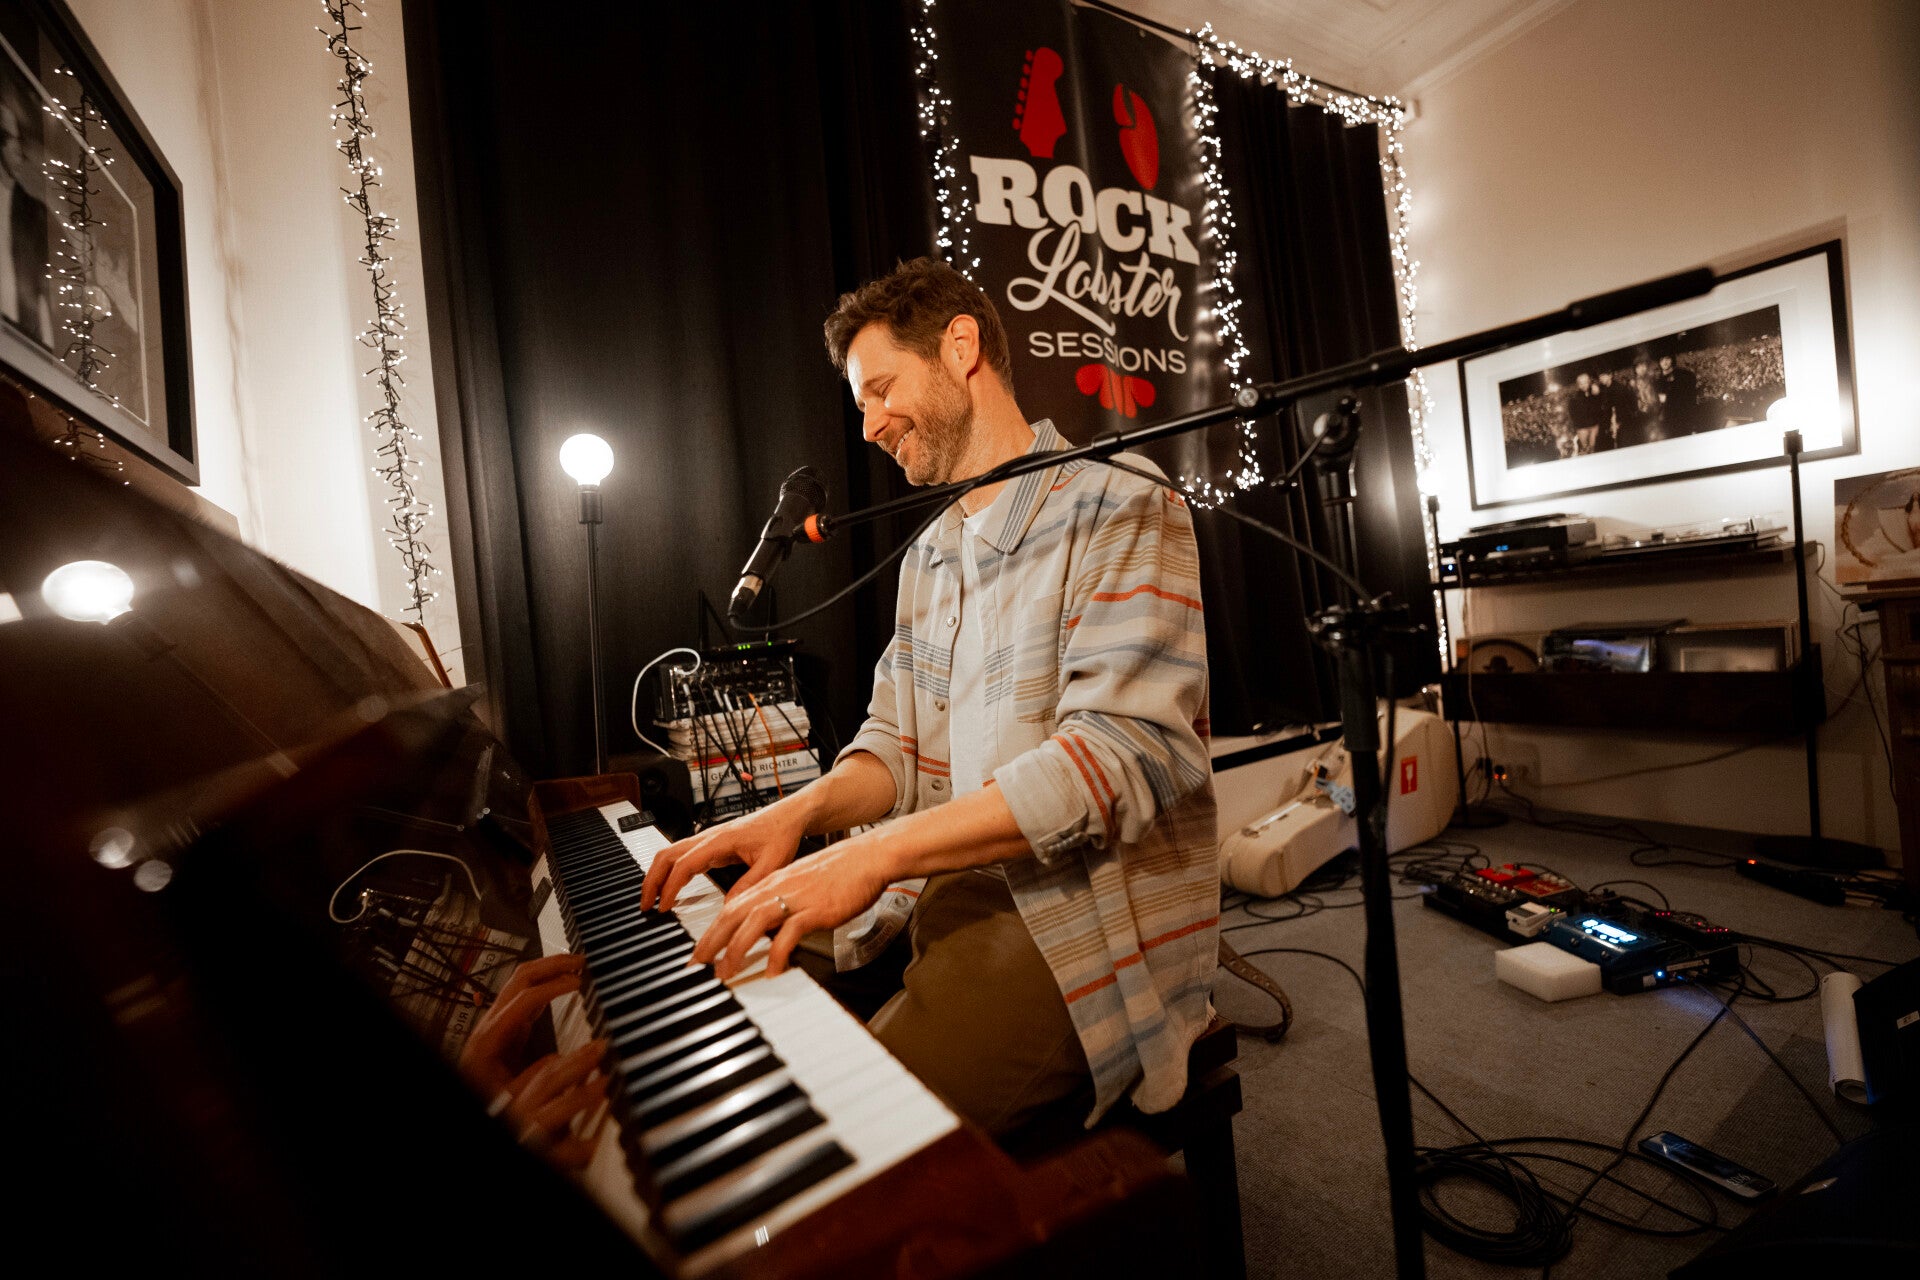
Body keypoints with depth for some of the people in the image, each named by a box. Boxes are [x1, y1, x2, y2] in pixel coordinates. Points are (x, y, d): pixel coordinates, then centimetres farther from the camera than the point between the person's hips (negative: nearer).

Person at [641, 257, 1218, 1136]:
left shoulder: (1116, 504, -10)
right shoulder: (926, 557, 16)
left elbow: (1122, 752, -22)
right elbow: (896, 741, 14)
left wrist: (875, 854, -27)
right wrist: (798, 812, -6)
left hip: (1092, 923, -7)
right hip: (956, 896, 7)